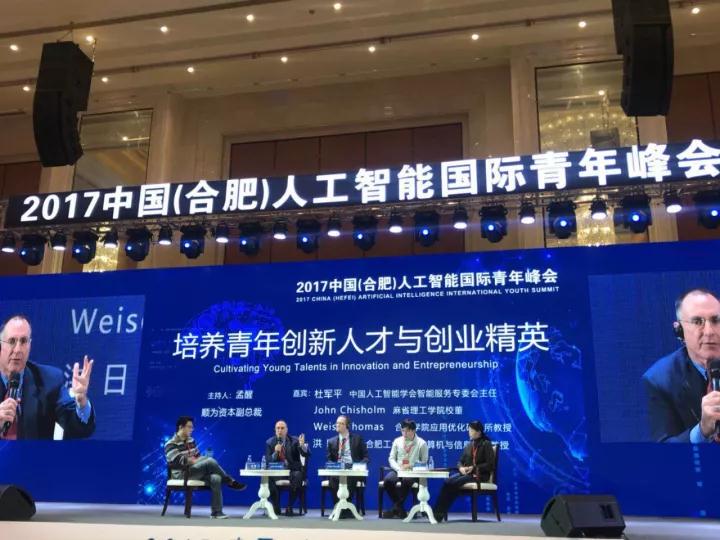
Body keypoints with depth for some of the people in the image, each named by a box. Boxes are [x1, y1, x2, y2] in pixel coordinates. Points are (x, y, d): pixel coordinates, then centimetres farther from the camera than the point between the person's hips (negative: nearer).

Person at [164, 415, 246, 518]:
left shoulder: (191, 440, 15)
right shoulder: (171, 444, -8)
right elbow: (179, 461, -21)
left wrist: (198, 460, -2)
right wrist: (193, 461, -14)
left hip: (194, 471, 7)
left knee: (216, 478, -24)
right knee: (210, 461, -29)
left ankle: (216, 512, -23)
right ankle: (231, 482, -13)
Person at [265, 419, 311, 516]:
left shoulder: (294, 441, 1)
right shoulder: (270, 442, 5)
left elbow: (307, 455, -9)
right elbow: (267, 461, -3)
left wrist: (302, 445, -29)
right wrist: (275, 453, -22)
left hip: (292, 471, -1)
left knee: (298, 476, -34)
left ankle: (289, 507, -19)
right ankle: (276, 507, -11)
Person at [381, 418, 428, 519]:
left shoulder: (421, 443, 3)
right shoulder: (397, 441, 11)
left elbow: (424, 462, 4)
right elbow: (391, 458, 11)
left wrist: (411, 466, -12)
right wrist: (398, 468, -9)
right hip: (398, 470, 3)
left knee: (406, 481, -39)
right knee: (387, 480, -30)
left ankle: (396, 508, -21)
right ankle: (400, 510, -15)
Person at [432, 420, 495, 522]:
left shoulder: (486, 444, -1)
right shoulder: (469, 445, 18)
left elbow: (490, 464, -9)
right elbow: (460, 461, 18)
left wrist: (474, 468, -17)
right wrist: (461, 468, -6)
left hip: (480, 475, -6)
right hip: (466, 473, 6)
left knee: (455, 483, -29)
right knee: (448, 481, -25)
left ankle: (439, 513, -28)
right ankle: (438, 512, -32)